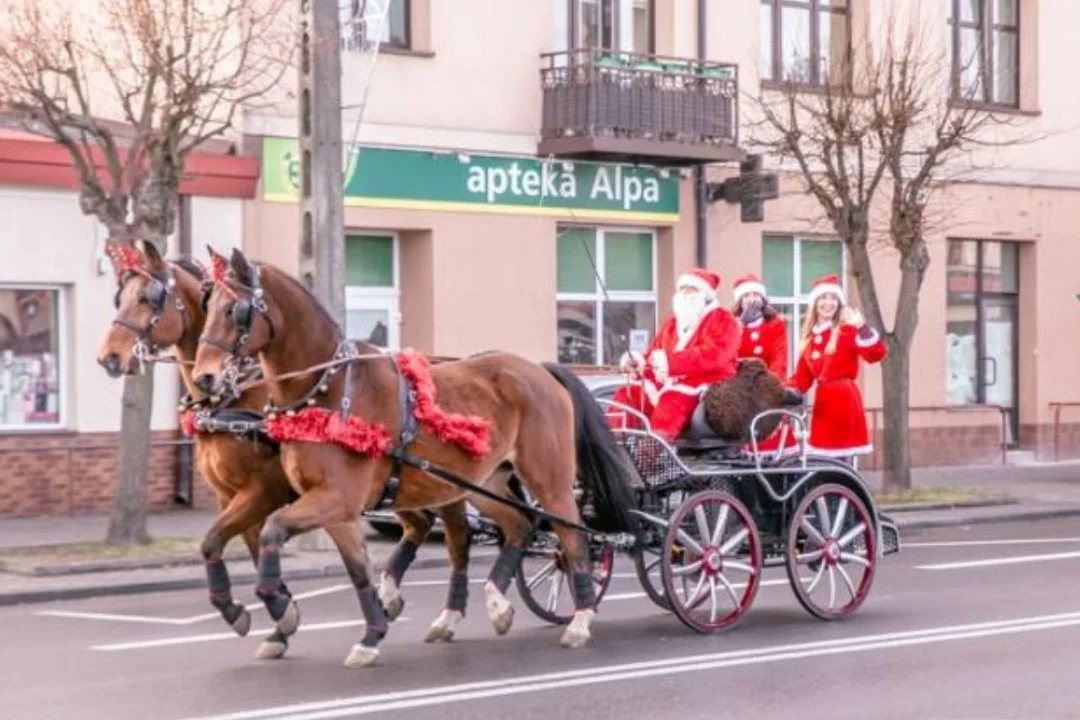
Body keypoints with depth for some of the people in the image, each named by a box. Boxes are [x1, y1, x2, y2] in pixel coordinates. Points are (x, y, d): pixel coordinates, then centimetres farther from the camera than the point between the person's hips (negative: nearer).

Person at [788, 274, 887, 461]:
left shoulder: (847, 330, -4)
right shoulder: (811, 335, 15)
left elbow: (876, 354, -20)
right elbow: (803, 375, 15)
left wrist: (862, 328, -34)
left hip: (843, 398, -7)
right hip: (822, 400, 7)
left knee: (841, 461, -9)